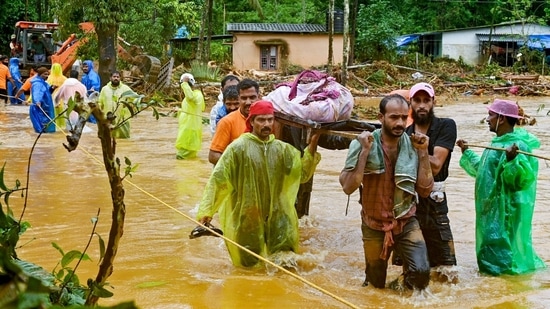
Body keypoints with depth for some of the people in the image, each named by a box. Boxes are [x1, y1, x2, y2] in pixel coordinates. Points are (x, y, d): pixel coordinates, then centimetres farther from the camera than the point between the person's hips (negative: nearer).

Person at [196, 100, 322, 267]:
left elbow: (302, 172, -3)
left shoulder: (282, 148, 4)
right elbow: (217, 179, -10)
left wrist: (312, 147, -17)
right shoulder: (238, 147, -9)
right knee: (248, 263, 7)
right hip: (245, 219, -3)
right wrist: (206, 210, -18)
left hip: (276, 217, 3)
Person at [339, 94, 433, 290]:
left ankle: (406, 282, 11)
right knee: (375, 286, 15)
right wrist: (365, 151, -28)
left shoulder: (412, 146, -8)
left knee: (421, 272, -22)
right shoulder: (362, 144, -15)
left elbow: (425, 190, -9)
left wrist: (423, 152, -15)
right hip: (374, 226, -1)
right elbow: (348, 187, -23)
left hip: (406, 223, 1)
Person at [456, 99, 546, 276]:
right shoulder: (498, 142, 10)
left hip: (507, 210, -10)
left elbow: (522, 179, -31)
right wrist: (467, 153, 29)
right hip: (492, 208, 10)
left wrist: (512, 160, -47)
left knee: (503, 252, -3)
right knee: (492, 246, 19)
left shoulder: (518, 145, -21)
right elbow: (485, 170, 24)